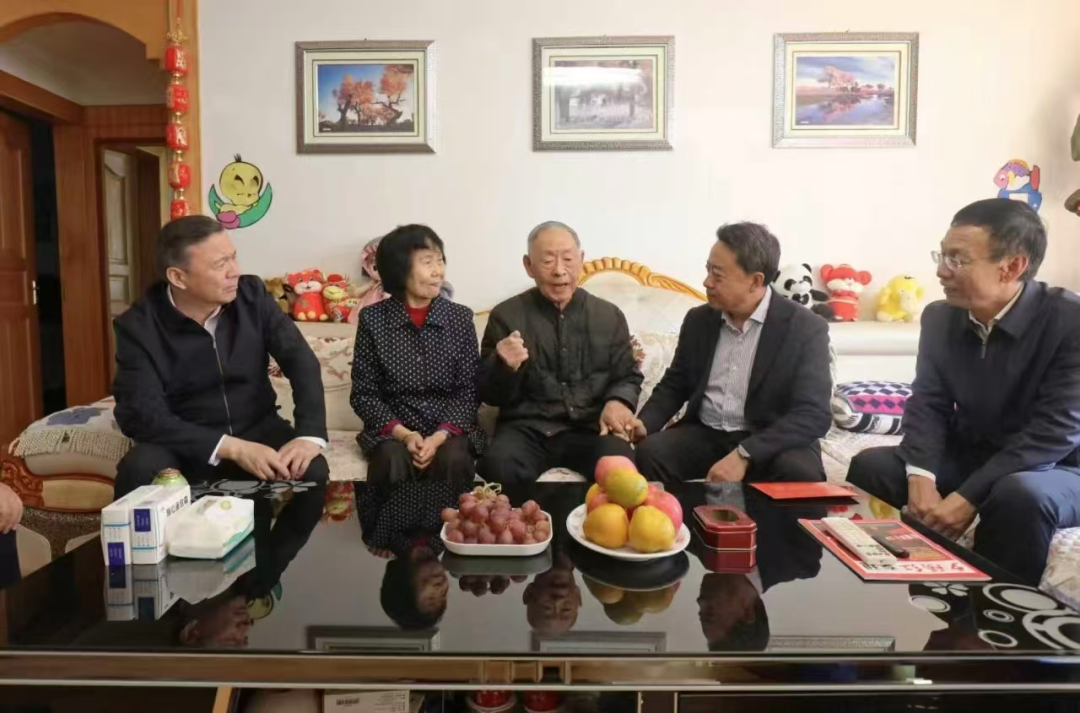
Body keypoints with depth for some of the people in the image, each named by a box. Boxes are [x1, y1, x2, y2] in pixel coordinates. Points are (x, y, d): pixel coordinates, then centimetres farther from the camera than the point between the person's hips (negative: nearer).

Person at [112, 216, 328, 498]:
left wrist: (310, 435, -28)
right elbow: (141, 415, -20)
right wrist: (233, 448, -33)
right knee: (138, 472, -32)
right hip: (185, 443, -1)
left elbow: (301, 360, -11)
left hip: (257, 430, 1)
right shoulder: (137, 326, -12)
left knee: (312, 469, -27)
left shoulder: (252, 294, -6)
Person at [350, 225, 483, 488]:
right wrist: (403, 434, -15)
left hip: (450, 429, 1)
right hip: (392, 431, 0)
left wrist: (440, 436, -17)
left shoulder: (460, 317, 1)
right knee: (392, 459, -32)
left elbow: (469, 390, -1)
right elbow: (364, 393, 0)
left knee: (453, 459, -30)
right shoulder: (373, 318, -1)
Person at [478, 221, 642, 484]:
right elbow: (488, 394, 7)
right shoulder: (506, 315, 5)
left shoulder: (609, 316, 11)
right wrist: (504, 367, -17)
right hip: (527, 428, -1)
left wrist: (618, 401, -8)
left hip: (591, 427, 1)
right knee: (498, 466, -33)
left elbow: (628, 376, 16)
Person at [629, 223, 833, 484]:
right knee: (650, 452, -26)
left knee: (801, 473, -34)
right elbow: (675, 384, 14)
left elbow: (814, 415, -16)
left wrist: (744, 455, -29)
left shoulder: (805, 328, -9)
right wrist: (644, 423, -7)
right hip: (704, 435, 3)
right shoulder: (698, 320, 5)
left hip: (770, 441, -3)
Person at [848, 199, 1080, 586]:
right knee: (870, 465, -15)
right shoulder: (940, 317, -3)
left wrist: (968, 496, -31)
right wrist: (922, 477, -23)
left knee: (1020, 495, -37)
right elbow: (928, 404, -4)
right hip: (968, 457, 5)